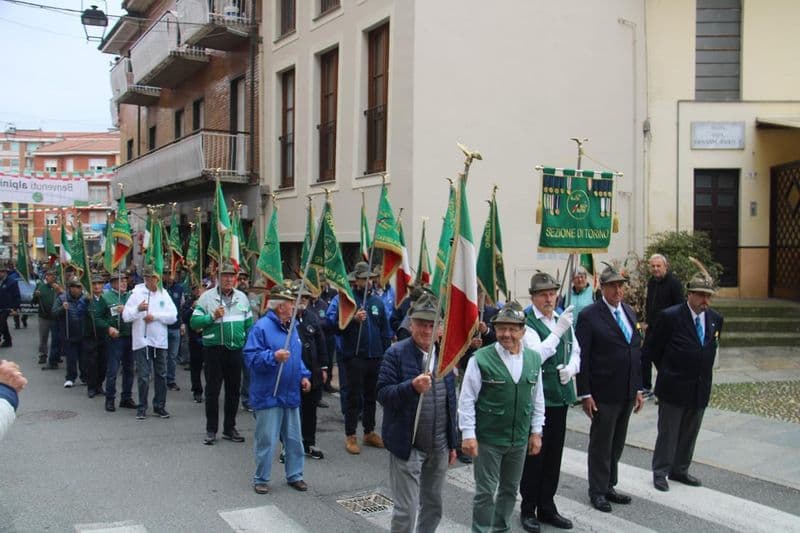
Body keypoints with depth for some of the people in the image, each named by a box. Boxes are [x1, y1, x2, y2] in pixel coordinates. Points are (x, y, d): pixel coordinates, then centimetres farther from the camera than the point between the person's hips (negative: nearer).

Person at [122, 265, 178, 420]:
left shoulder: (164, 294, 6)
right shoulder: (136, 293, 0)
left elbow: (173, 316, 0)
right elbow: (126, 316, -6)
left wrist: (155, 316, -11)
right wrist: (138, 309, -23)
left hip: (160, 340, 3)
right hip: (142, 340, -2)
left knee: (161, 375, 8)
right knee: (143, 376, 0)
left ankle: (159, 406, 19)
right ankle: (142, 408, 12)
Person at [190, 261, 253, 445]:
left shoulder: (242, 297, 8)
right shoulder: (207, 297, -3)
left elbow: (249, 324, 10)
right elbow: (194, 322, -7)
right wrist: (212, 316, -19)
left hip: (236, 349, 4)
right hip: (213, 349, -3)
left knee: (233, 390, 11)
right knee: (212, 390, 3)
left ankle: (229, 428, 23)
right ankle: (211, 430, 13)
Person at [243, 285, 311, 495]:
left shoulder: (291, 327, 11)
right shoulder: (261, 327, -14)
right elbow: (251, 358, -18)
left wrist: (303, 375, 10)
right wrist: (273, 357, -30)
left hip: (291, 394, 7)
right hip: (269, 396, -7)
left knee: (294, 439, 14)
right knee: (267, 440, 1)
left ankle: (294, 475, 28)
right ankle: (261, 479, 17)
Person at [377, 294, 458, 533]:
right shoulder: (396, 353, -10)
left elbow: (450, 400, 13)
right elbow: (383, 394, -16)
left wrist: (452, 443, 14)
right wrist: (412, 386, -33)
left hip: (439, 447, 6)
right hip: (407, 445, -5)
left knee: (433, 506, 18)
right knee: (406, 510, -1)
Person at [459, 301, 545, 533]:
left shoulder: (534, 359, 2)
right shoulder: (481, 359, -13)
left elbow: (538, 399, 10)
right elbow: (466, 399, -10)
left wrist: (536, 432, 9)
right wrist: (468, 434, -13)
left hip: (520, 438, 5)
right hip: (488, 438, -5)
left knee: (510, 488, 19)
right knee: (485, 492, 2)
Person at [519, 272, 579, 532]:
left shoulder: (564, 319, 8)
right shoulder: (527, 322, -12)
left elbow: (575, 351, 16)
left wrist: (571, 368, -4)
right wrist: (558, 330, -27)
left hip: (560, 395, 6)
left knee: (554, 454, 15)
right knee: (534, 454, 4)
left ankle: (547, 508, 29)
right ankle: (528, 509, 19)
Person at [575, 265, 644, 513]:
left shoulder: (630, 312, 10)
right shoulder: (589, 316, -11)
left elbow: (636, 351, 14)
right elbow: (582, 358, -12)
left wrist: (638, 388, 11)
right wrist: (585, 394, -14)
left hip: (627, 393, 6)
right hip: (604, 393, -6)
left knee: (617, 443, 15)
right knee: (601, 444, 5)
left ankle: (608, 486, 28)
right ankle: (598, 491, 19)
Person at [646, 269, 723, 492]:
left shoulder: (715, 319, 2)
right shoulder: (670, 316, -14)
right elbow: (651, 348, -4)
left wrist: (703, 372, 13)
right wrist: (667, 371, 3)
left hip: (700, 388, 5)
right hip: (673, 387, -5)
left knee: (690, 433, 15)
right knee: (667, 433, 5)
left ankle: (680, 470, 29)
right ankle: (660, 472, 17)